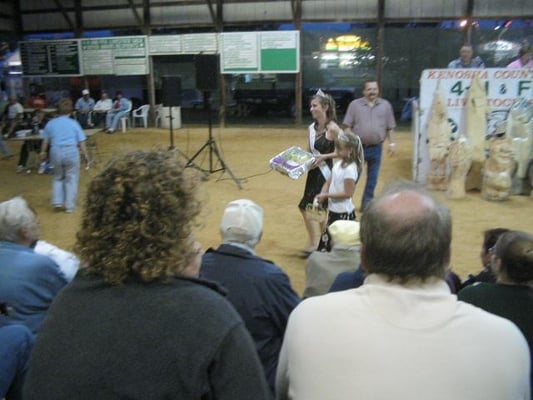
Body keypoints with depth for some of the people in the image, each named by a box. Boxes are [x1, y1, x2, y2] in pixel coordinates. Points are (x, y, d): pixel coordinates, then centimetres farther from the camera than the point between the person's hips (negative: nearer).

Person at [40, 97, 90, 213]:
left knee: (58, 177, 21)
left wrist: (43, 152, 25)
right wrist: (85, 155, 5)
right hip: (71, 152, -3)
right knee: (71, 179, 7)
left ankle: (57, 202, 14)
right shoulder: (74, 123, 0)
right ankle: (69, 206, 8)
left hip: (56, 152, 3)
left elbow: (45, 140, 12)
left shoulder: (51, 123, 7)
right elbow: (81, 142, -2)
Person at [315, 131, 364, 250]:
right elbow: (328, 182, 10)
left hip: (343, 213, -9)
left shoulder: (350, 169, -22)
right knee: (326, 241, 20)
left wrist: (326, 195, -18)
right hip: (333, 210, 9)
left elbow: (348, 193, -22)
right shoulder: (338, 163, 4)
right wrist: (321, 195, -8)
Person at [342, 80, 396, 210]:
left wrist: (392, 143, 4)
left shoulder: (385, 105, 6)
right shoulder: (355, 104, -2)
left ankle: (367, 204, 23)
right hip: (358, 147, -2)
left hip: (376, 148, 2)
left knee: (372, 178, 10)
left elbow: (390, 127, 9)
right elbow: (348, 126, -2)